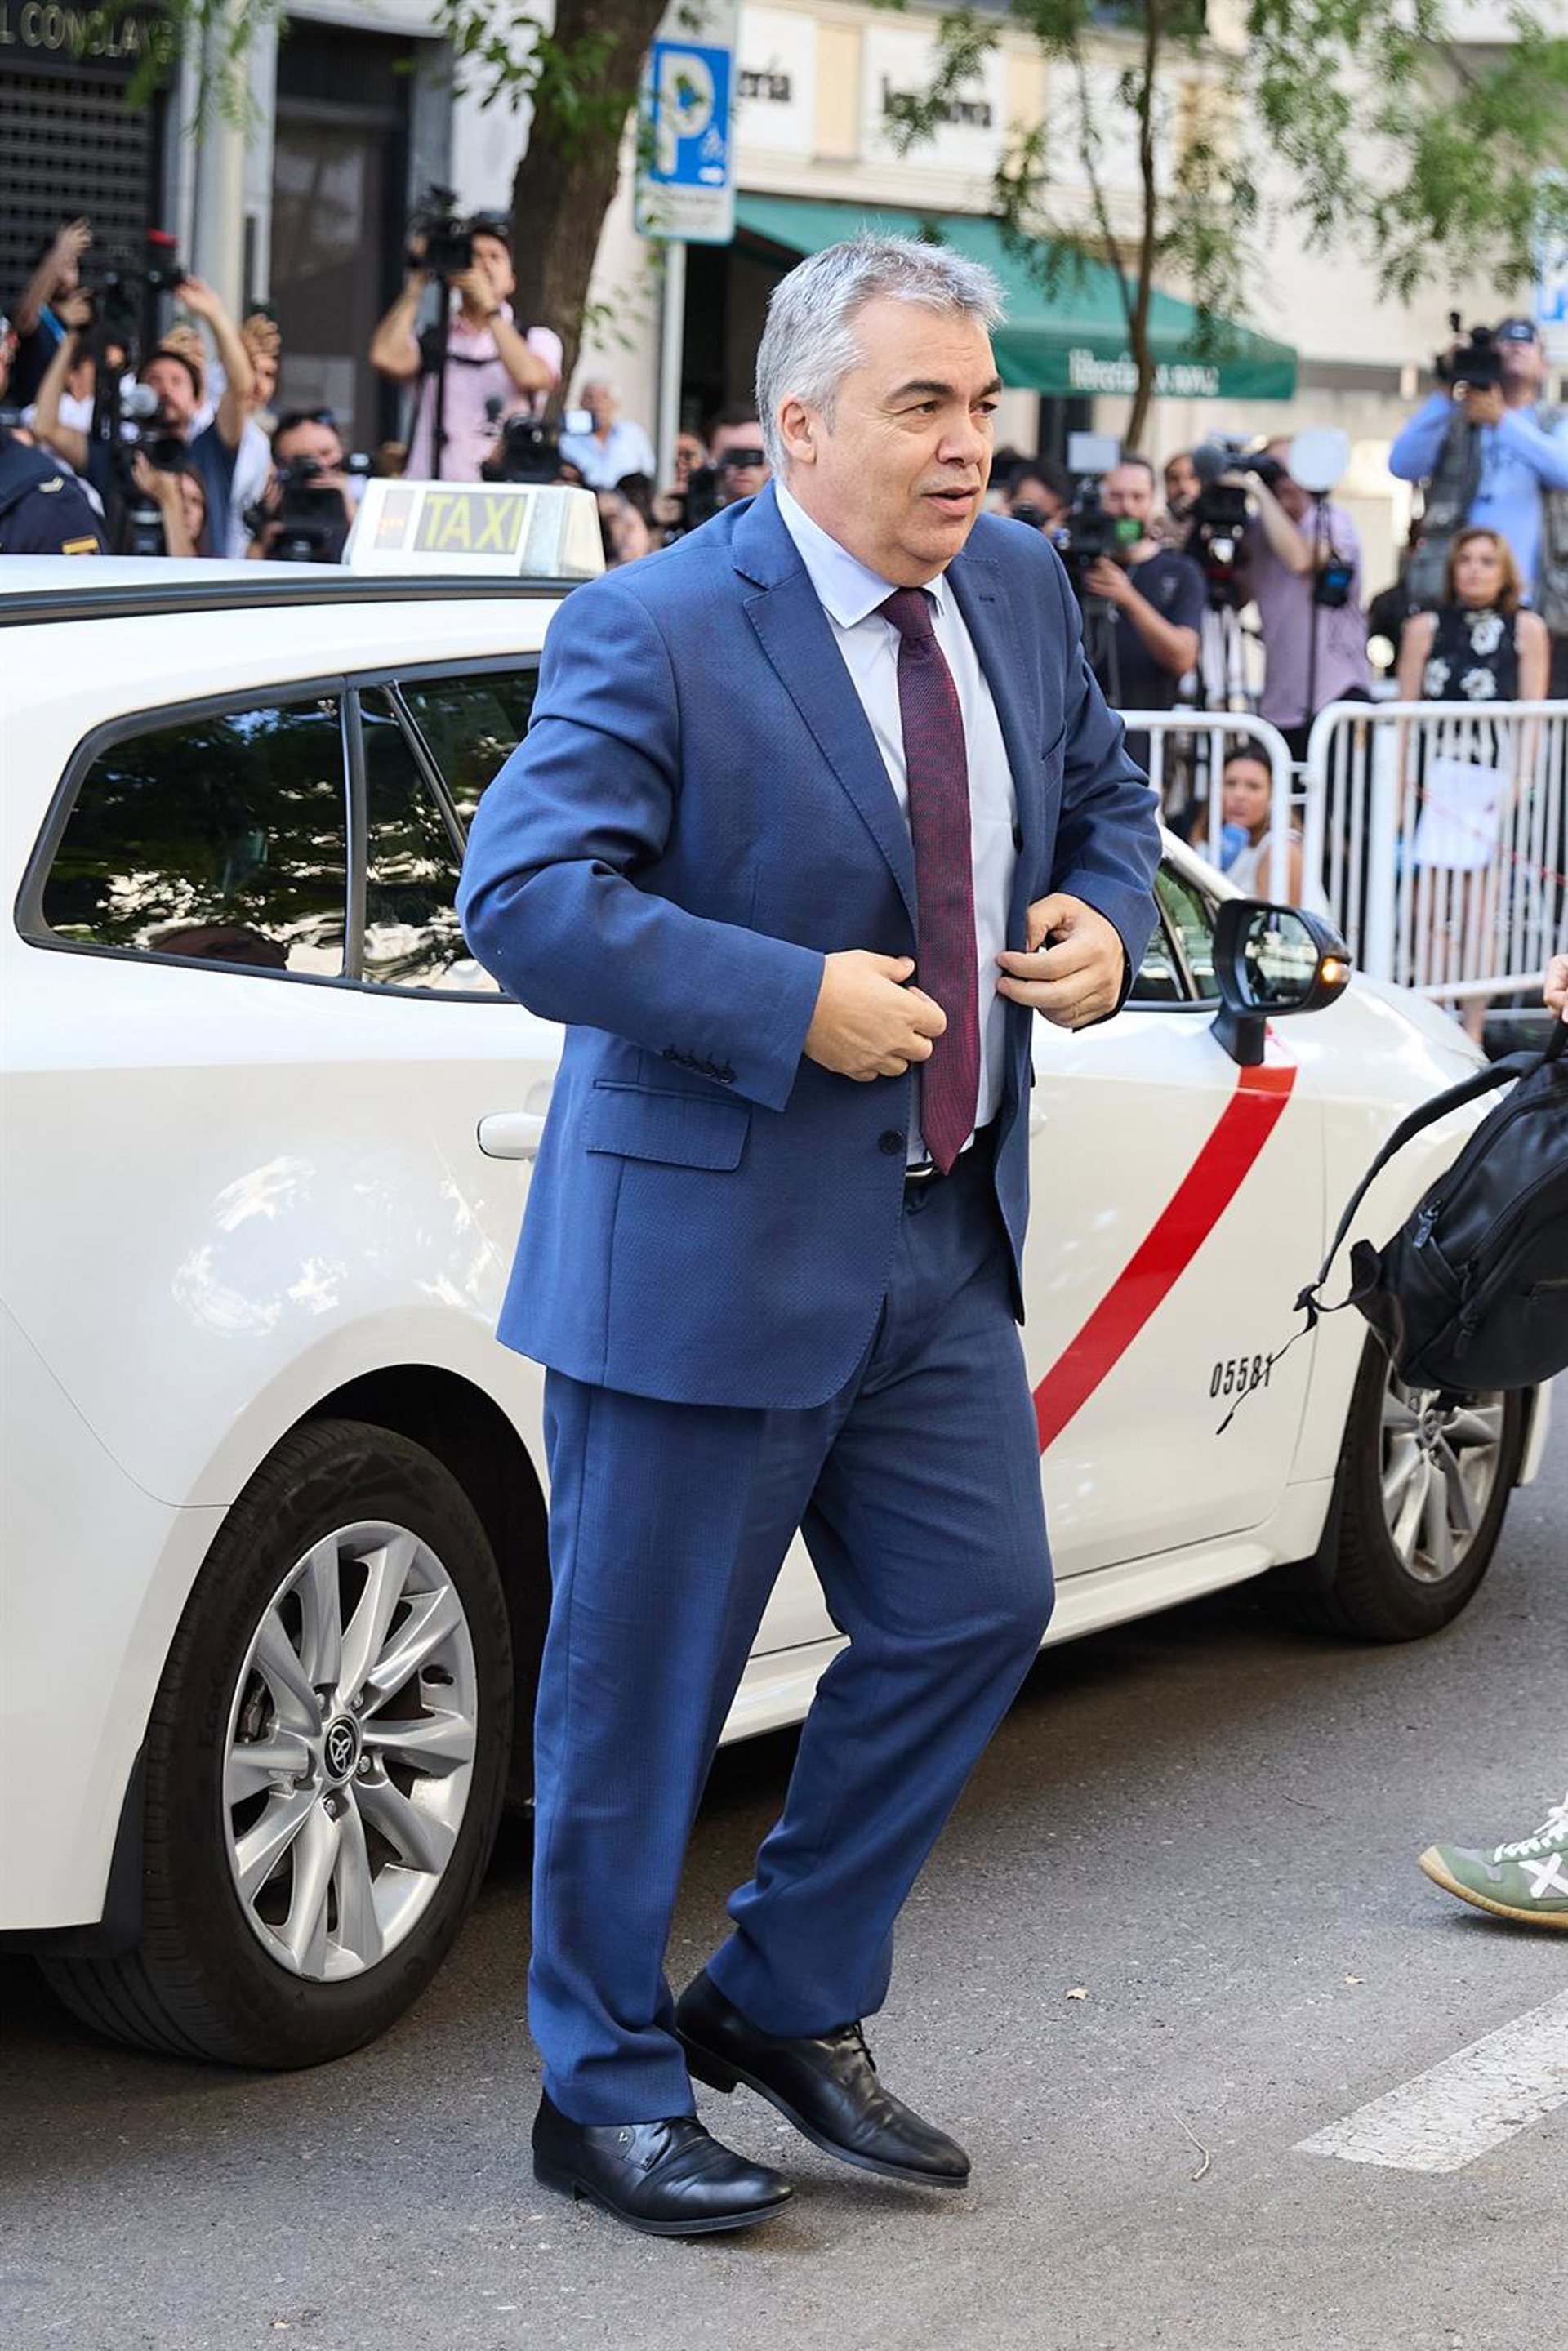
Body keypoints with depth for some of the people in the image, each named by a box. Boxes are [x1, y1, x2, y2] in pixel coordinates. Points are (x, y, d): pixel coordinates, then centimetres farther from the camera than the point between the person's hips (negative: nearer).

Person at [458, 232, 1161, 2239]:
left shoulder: (1019, 589, 6)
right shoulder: (656, 635, -16)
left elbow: (1103, 792, 22)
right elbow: (523, 895, -23)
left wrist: (1105, 923, -1)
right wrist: (797, 1002, -25)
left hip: (944, 1238, 7)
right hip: (715, 1240, -7)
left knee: (975, 1608, 11)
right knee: (642, 1689, 3)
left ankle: (787, 2003, 30)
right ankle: (605, 2092, 20)